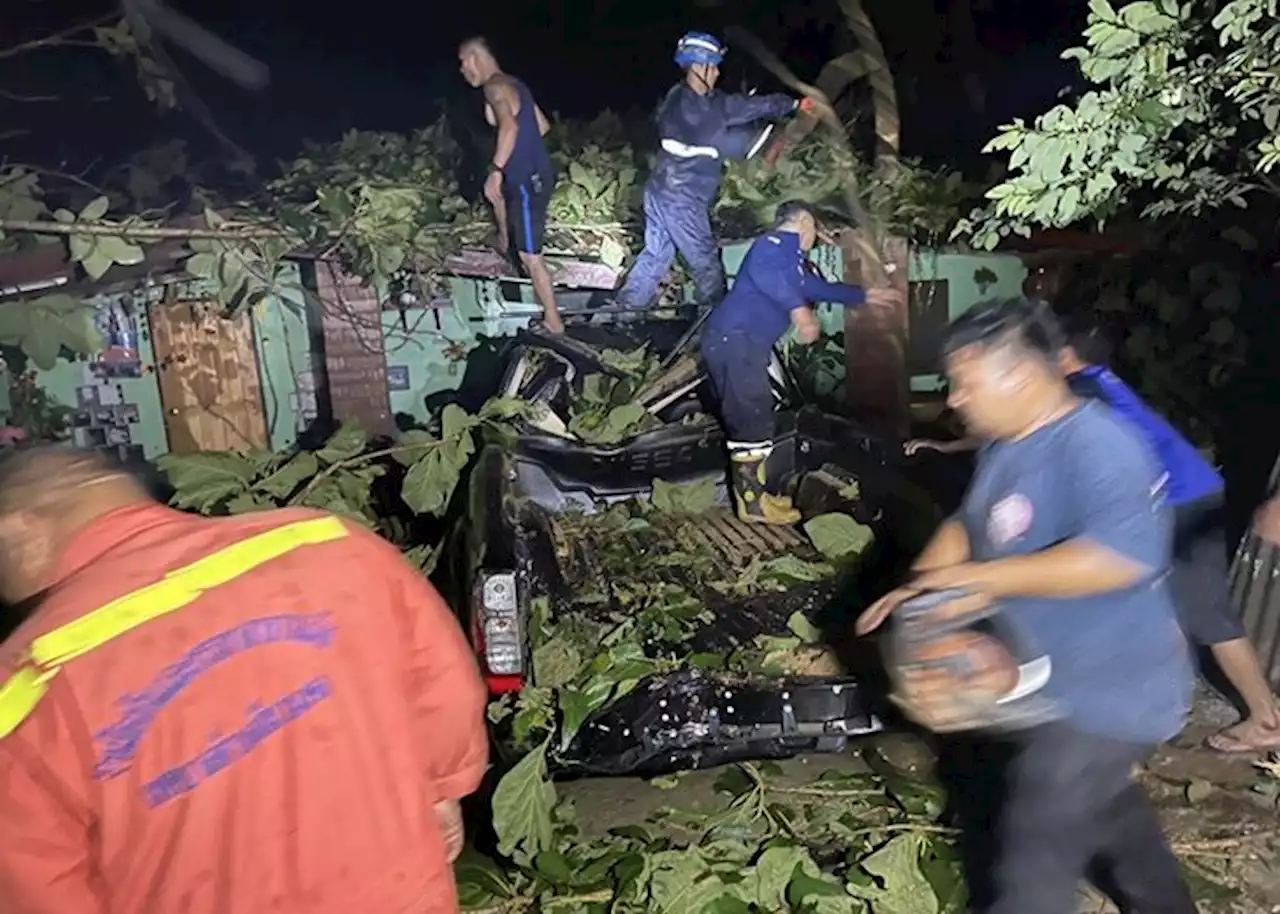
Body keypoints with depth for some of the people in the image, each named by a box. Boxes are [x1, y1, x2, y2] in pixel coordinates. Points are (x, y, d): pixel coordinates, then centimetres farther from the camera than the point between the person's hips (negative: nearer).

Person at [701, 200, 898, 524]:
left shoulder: (794, 260, 28)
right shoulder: (779, 242, -3)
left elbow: (819, 288, 43)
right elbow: (763, 272, -27)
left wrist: (864, 295, 52)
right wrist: (799, 308, -35)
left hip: (743, 341, 11)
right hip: (735, 338, -10)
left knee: (749, 421, 12)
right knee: (753, 420, -10)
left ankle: (756, 493, 19)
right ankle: (753, 501, -6)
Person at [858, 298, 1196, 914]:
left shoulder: (1098, 446, -27)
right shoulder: (1005, 446, 3)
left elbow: (1123, 556, -38)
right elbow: (967, 523, 11)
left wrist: (985, 576, -33)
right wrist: (924, 586, -8)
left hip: (1104, 692, -9)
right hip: (1056, 681, 9)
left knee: (1037, 848, 1)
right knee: (1104, 803, 29)